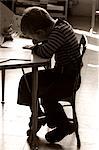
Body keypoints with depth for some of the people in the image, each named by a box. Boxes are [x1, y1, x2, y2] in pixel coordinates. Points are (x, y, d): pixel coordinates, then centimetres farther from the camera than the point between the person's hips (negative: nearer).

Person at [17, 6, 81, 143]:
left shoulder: (59, 31, -27)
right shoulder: (57, 24, 1)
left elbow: (45, 52, -36)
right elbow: (49, 41, 20)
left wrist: (35, 47, -15)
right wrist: (39, 41, 0)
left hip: (70, 78, -9)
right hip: (60, 71, 10)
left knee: (46, 96, -25)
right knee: (26, 80, 5)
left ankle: (65, 126, 1)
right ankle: (38, 114, 22)